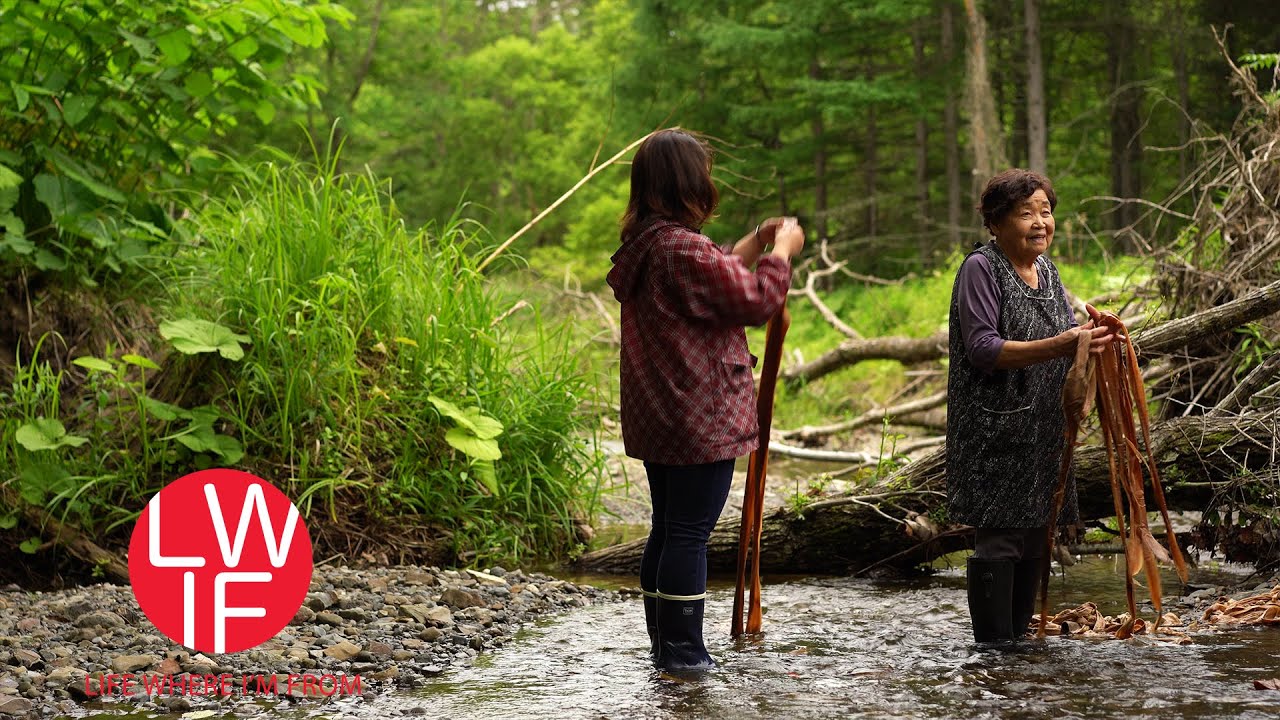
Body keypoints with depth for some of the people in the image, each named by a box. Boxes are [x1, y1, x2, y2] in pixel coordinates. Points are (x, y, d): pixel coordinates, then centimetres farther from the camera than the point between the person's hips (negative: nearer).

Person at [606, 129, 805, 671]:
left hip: (656, 417, 10)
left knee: (668, 526, 17)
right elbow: (757, 300, -14)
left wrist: (754, 244, 20)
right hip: (700, 419, -10)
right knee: (690, 532, -3)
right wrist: (782, 250, 1)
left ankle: (663, 641, 25)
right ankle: (681, 650, 2)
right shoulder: (684, 249, -21)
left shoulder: (645, 246, 10)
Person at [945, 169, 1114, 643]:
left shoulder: (1046, 269, 14)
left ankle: (1019, 636, 21)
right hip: (996, 430, -8)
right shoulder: (980, 269, -10)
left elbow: (1064, 335, 19)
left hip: (1043, 429, 8)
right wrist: (1057, 346, -27)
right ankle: (993, 645, -2)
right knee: (999, 537, -8)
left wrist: (1090, 338, -5)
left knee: (1033, 536, 11)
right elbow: (982, 349, -19)